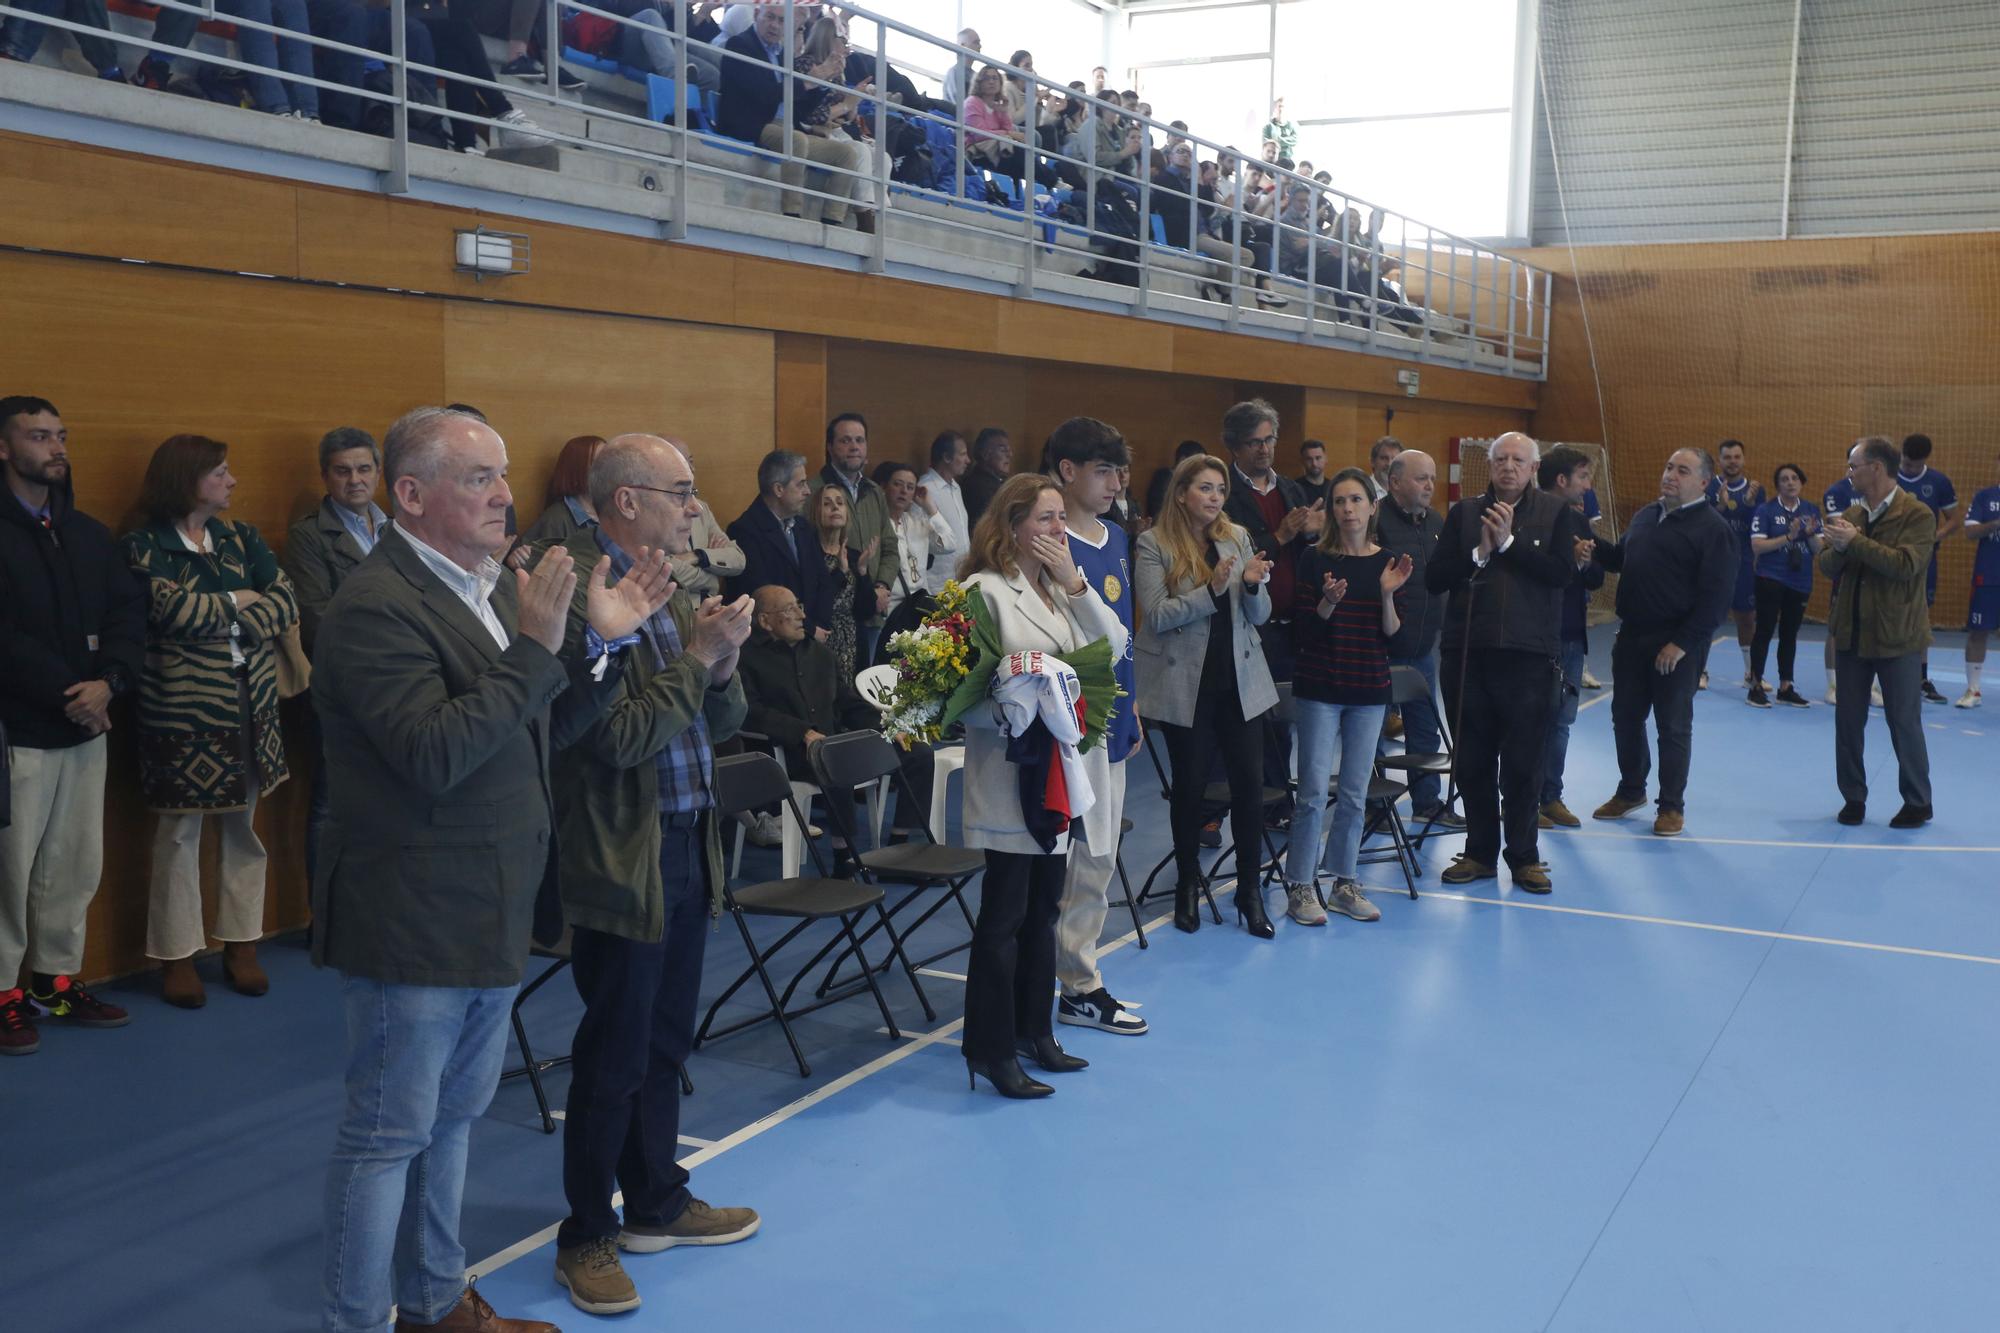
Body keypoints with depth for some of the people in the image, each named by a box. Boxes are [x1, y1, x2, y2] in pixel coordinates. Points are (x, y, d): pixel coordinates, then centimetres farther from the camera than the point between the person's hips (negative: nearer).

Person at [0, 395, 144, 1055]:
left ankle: (56, 981, 22)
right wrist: (67, 695, -14)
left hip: (85, 727, 6)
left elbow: (129, 611, 6)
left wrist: (109, 683, -10)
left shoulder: (88, 533, 13)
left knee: (76, 866, 10)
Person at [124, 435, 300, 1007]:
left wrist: (215, 618, -14)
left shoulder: (242, 540, 10)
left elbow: (286, 603, -2)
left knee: (243, 824, 9)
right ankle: (177, 954, 13)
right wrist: (239, 601, -6)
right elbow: (173, 609, -20)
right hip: (182, 707, -4)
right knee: (180, 831, 2)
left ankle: (241, 943, 19)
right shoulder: (145, 546, -3)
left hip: (251, 702, 4)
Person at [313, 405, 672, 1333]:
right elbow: (435, 754, -29)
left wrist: (605, 643, -2)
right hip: (414, 922, -9)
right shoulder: (376, 607, -19)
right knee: (389, 1135, 4)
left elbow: (542, 734, 10)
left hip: (490, 915, 9)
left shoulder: (494, 586, 9)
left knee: (454, 1118, 21)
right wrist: (534, 646, -29)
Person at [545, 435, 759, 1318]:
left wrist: (722, 662, -7)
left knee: (663, 1045, 20)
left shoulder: (673, 590, 9)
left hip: (685, 847, 8)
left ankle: (656, 1203, 35)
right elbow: (619, 738, -23)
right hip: (621, 859, -8)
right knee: (613, 1060, 4)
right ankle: (586, 1238, 21)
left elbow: (721, 723, 11)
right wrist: (699, 654, -19)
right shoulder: (578, 593, -18)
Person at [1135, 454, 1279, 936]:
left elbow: (1259, 616, 6)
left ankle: (1250, 891, 13)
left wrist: (1253, 585, -15)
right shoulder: (1154, 545, -6)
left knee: (1250, 784, 1)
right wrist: (1212, 588, -24)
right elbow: (1157, 616, -15)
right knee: (1189, 785, 8)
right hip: (1186, 684, -3)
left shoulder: (1237, 537, 5)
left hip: (1239, 680, 3)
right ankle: (1187, 886, 25)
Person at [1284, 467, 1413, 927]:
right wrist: (1328, 602, -24)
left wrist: (1388, 593, -14)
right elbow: (1302, 628, -7)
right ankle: (1300, 886, 7)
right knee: (1314, 791, -3)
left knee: (1355, 793, 9)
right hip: (1319, 688, -3)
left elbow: (1392, 633, 1)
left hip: (1369, 690, 3)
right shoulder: (1314, 558, -4)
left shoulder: (1387, 562, 4)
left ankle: (1345, 883, 20)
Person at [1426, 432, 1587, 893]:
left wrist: (1508, 543, -14)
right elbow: (1434, 578, 0)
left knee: (1523, 764, 3)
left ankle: (1524, 856, 15)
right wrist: (1479, 553, -12)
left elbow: (1562, 572, -12)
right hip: (1467, 652, 2)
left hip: (1528, 653, -2)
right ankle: (1480, 851, 21)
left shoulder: (1556, 514, 4)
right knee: (1472, 762, 9)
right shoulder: (1465, 512, 8)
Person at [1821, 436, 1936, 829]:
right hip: (1851, 631, 6)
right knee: (1848, 720, 9)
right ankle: (1853, 798, 20)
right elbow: (1826, 565, 3)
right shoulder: (1851, 514, 8)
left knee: (1904, 722, 3)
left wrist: (1855, 541, -25)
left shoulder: (1917, 515, -10)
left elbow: (1905, 565, -24)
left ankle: (1917, 803, 17)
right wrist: (1838, 547, -18)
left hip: (1896, 635, -5)